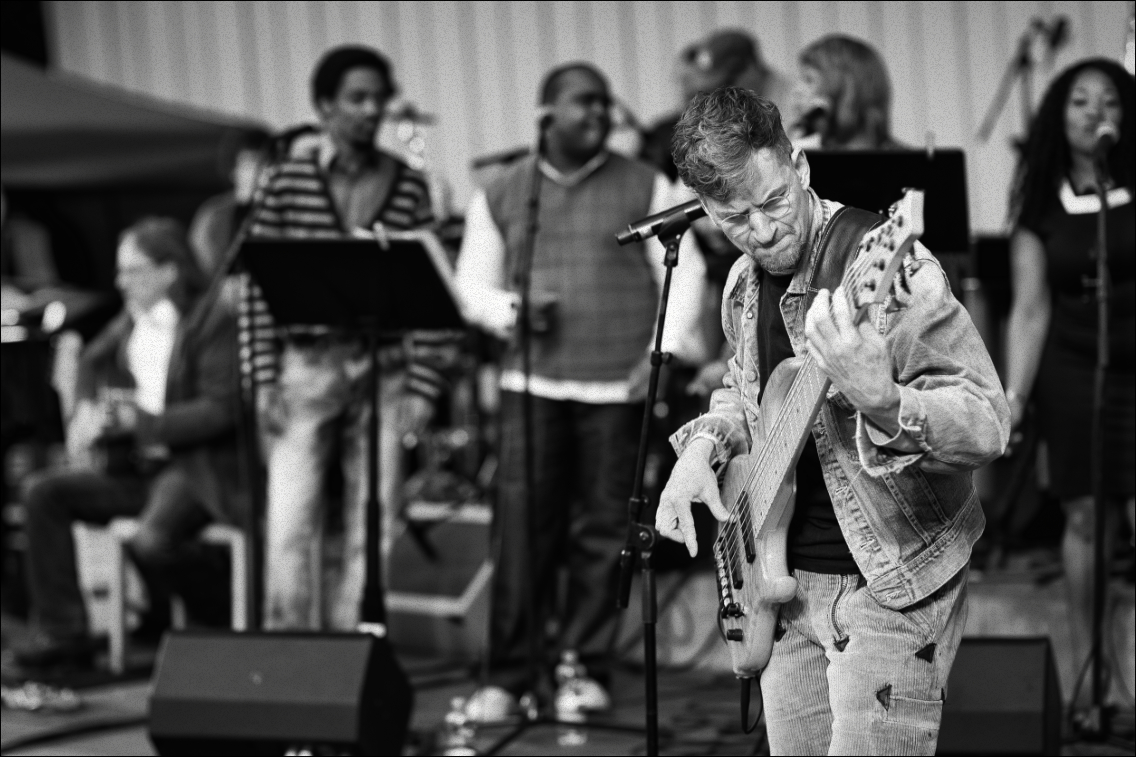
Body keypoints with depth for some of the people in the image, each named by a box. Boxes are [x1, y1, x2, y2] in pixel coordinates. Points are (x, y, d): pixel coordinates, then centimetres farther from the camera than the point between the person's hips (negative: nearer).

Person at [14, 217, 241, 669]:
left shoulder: (213, 323, -9)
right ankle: (61, 632, -10)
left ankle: (218, 616, -2)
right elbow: (92, 364, 33)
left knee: (151, 540, -34)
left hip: (196, 466, -7)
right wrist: (87, 410, 10)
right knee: (44, 492, -12)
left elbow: (220, 410, -18)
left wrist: (138, 421, -21)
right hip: (133, 465, 7)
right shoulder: (129, 322, 13)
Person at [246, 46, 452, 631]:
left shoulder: (408, 187, 6)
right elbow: (259, 286, 2)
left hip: (385, 369, 2)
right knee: (289, 527, -6)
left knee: (371, 531, 3)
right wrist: (264, 380, -4)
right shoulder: (286, 181, 2)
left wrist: (423, 384, -2)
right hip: (307, 367, -2)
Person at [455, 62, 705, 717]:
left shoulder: (645, 188, 7)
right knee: (522, 528, -5)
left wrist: (666, 349, -10)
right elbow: (473, 286, 13)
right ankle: (508, 675, 1)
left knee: (603, 531, 1)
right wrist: (509, 311, -8)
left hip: (619, 386, 0)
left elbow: (684, 275, 3)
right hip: (532, 383, 0)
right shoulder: (501, 196, 12)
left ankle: (585, 669, 11)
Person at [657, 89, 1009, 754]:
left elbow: (989, 423, -27)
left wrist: (883, 405, -46)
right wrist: (705, 446, 4)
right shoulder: (744, 285, 6)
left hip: (891, 587, -8)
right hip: (788, 583, 8)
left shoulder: (887, 268, -20)